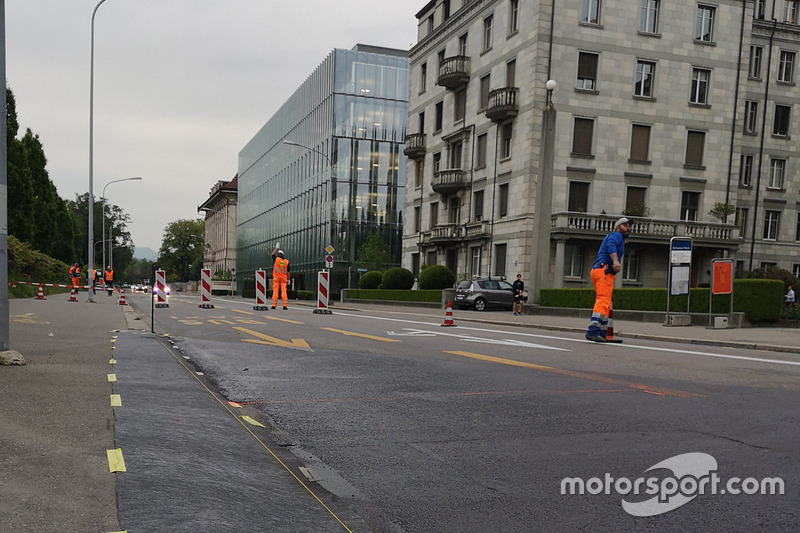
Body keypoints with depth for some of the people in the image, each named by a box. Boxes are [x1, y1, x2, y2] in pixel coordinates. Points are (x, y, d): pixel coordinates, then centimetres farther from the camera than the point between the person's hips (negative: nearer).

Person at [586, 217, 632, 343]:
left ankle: (602, 334, 10)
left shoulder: (615, 237, 32)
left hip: (597, 270, 11)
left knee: (605, 303, 10)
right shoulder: (616, 235, 2)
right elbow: (611, 245, -18)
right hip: (604, 270, -11)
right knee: (604, 300, -22)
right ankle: (593, 331, -33)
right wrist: (616, 261, -34)